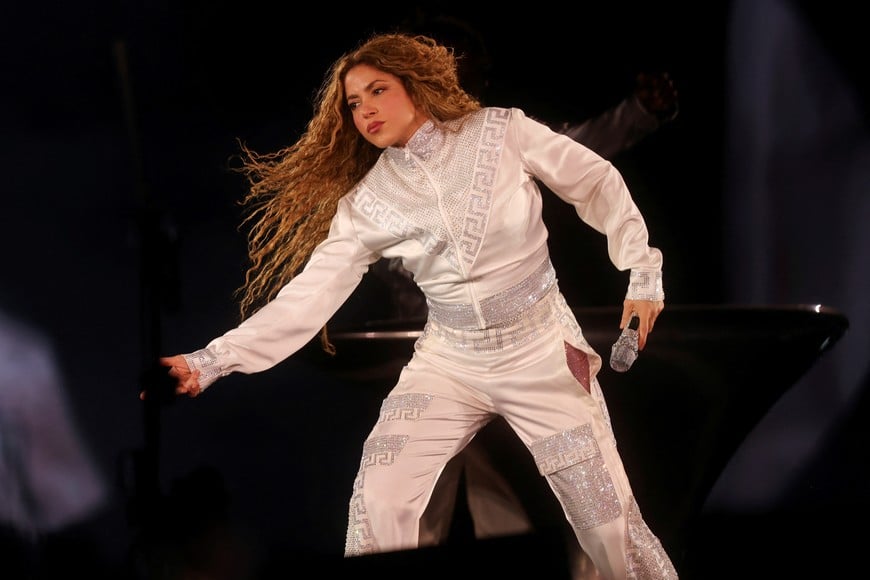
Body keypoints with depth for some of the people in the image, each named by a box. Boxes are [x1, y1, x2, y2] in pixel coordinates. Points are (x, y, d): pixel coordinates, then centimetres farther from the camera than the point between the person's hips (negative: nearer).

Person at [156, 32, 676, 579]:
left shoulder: (501, 132, -9)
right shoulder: (366, 202, -4)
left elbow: (597, 183, 1)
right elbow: (308, 295, -8)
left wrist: (642, 272, -5)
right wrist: (211, 361, -17)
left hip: (541, 351, -2)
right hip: (449, 363, 2)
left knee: (610, 519, -5)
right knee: (378, 505, -12)